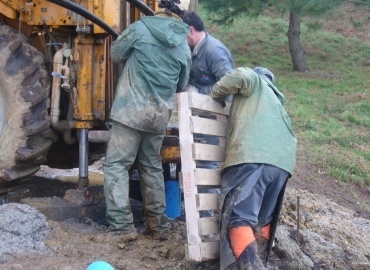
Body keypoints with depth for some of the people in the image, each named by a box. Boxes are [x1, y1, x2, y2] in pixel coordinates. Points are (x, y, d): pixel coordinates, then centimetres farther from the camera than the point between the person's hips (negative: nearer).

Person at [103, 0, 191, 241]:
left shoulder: (140, 28, -4)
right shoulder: (184, 47, 9)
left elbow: (116, 54, 8)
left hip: (132, 108, -5)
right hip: (160, 113, 5)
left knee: (117, 164, 0)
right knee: (152, 167, 16)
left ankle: (121, 225, -6)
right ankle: (158, 226, 19)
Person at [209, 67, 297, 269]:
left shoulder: (256, 82, 19)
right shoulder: (275, 100, 41)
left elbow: (242, 76, -4)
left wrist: (215, 95, 10)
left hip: (253, 157, -8)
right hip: (281, 162, 8)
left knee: (239, 217, -15)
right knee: (263, 220, 15)